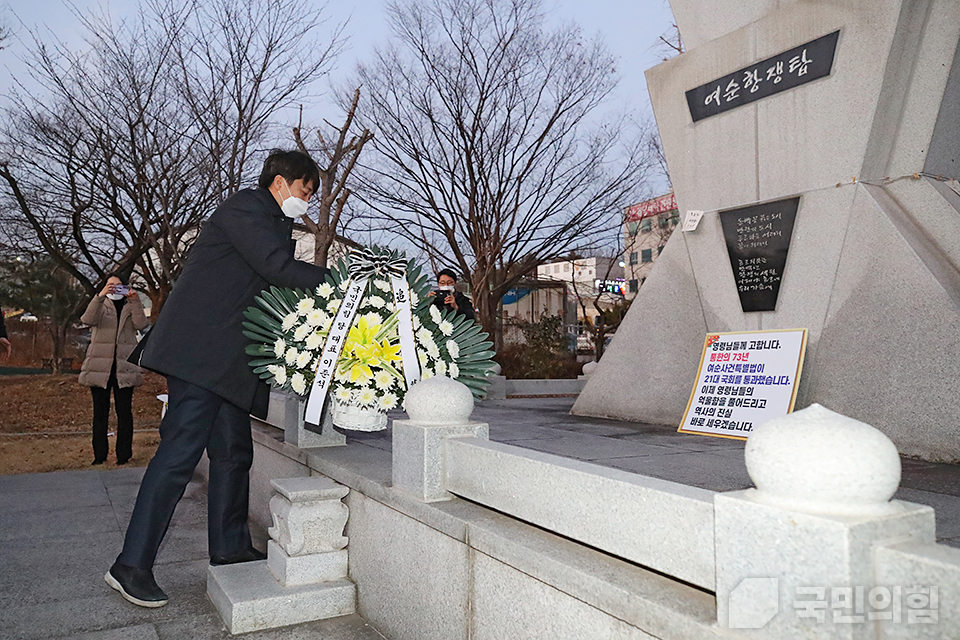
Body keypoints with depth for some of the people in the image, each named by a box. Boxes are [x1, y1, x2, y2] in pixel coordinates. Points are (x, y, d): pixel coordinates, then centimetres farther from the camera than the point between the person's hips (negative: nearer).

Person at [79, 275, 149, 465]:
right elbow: (88, 320, -11)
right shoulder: (100, 306, 12)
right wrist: (100, 296, -23)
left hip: (124, 366, 0)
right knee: (100, 412, 3)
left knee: (124, 412, 0)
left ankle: (124, 454, 5)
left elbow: (141, 324, -6)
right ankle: (100, 455, 10)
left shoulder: (130, 308, 14)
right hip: (100, 365, 0)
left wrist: (135, 301, -15)